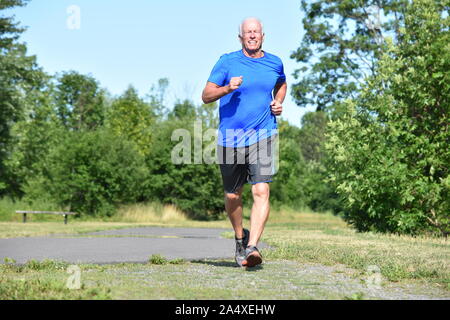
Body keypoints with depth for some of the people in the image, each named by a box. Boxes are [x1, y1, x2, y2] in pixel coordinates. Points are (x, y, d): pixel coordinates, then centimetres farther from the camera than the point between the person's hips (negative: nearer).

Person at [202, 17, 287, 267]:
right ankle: (240, 237, 36)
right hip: (231, 137, 0)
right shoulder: (227, 62, 0)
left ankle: (252, 248, -23)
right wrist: (227, 88, -20)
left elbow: (281, 84, 31)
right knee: (233, 196, 10)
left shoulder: (274, 63, 8)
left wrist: (278, 102, 11)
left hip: (263, 136, 0)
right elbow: (206, 96, -2)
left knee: (261, 191, -17)